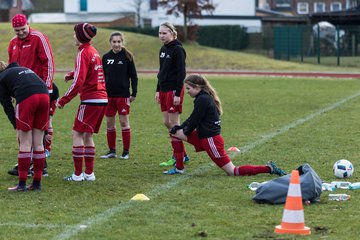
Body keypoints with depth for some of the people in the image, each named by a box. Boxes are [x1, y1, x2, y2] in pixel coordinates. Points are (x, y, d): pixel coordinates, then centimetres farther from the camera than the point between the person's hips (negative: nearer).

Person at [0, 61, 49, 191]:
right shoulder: (24, 69, 35)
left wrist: (17, 127, 14)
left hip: (26, 97, -5)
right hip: (44, 95, 5)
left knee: (25, 143, 3)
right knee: (38, 143, 11)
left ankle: (22, 184, 6)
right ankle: (37, 183, 15)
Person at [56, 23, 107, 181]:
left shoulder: (83, 53, -11)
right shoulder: (93, 51, 15)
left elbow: (78, 82, -19)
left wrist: (63, 101, -16)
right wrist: (72, 73, 15)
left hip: (90, 100, -8)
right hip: (102, 99, 8)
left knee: (77, 134, -3)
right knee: (87, 135, 14)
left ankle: (78, 174, -5)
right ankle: (89, 173, 13)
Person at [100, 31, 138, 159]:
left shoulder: (127, 57, -3)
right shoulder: (106, 57, 6)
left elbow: (133, 76, -1)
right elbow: (102, 76, 13)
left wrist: (134, 93, -6)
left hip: (123, 95, -4)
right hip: (109, 95, 4)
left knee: (124, 122, 0)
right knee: (109, 123, 6)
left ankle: (126, 151, 7)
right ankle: (112, 151, 15)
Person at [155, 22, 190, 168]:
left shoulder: (178, 50, -12)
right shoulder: (163, 49, 13)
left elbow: (181, 72, -15)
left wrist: (178, 94, -19)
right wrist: (158, 90, 16)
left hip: (174, 90, -9)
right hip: (164, 89, 9)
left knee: (173, 123, -5)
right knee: (167, 122, 8)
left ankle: (178, 158, 2)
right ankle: (182, 154, 16)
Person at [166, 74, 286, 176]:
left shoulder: (202, 100, -18)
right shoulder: (206, 97, 13)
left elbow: (194, 121, -14)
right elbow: (192, 118, 18)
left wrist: (185, 131, 6)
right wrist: (179, 128, 7)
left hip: (211, 140, -10)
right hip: (204, 137, 10)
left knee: (233, 172, -7)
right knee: (175, 133, 11)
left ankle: (268, 168, -6)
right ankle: (179, 168, 13)